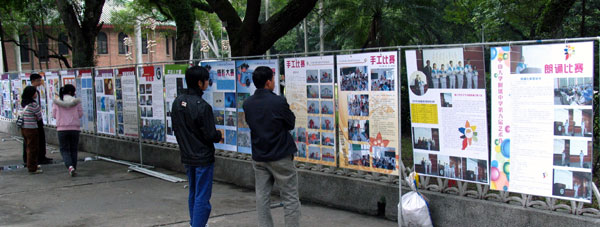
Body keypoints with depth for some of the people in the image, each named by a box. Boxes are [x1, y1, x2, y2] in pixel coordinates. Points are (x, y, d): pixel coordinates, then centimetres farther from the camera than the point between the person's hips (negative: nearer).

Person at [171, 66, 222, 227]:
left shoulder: (177, 102, 2)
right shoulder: (202, 106, -22)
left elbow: (176, 129, 11)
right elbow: (211, 135, -19)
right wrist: (219, 135, 2)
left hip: (187, 157, 8)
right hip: (203, 158, -8)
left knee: (193, 194, 20)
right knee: (202, 197, -2)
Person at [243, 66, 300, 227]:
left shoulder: (247, 104, 0)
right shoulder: (279, 102, -17)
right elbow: (291, 124, -5)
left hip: (259, 158, 5)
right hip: (280, 157, -5)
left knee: (262, 198, 10)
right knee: (290, 199, 4)